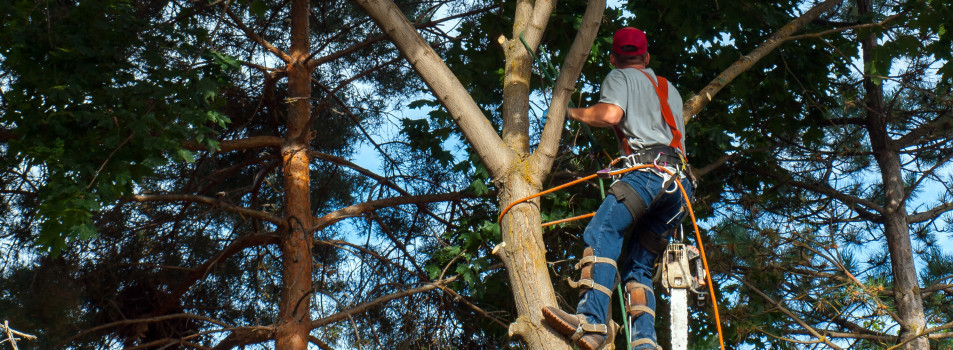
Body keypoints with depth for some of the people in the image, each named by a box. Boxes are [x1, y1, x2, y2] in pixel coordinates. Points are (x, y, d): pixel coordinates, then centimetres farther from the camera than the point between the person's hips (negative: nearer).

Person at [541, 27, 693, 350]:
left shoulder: (620, 77, 12)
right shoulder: (669, 88, 34)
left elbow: (610, 114, -8)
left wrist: (576, 113, 10)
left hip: (651, 168, -8)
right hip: (681, 182, 8)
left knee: (601, 232, -24)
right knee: (638, 265, 7)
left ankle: (591, 322, -44)